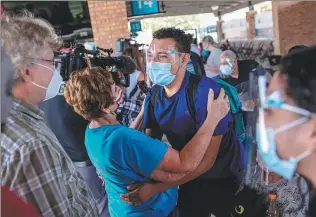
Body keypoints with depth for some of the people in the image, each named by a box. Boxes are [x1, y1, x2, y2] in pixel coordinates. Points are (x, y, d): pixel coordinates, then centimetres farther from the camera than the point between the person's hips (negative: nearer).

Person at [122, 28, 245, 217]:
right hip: (189, 177, 5)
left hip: (222, 178, -4)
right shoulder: (154, 95, -11)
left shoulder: (205, 91, -31)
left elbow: (207, 159, -32)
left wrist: (156, 187, -36)